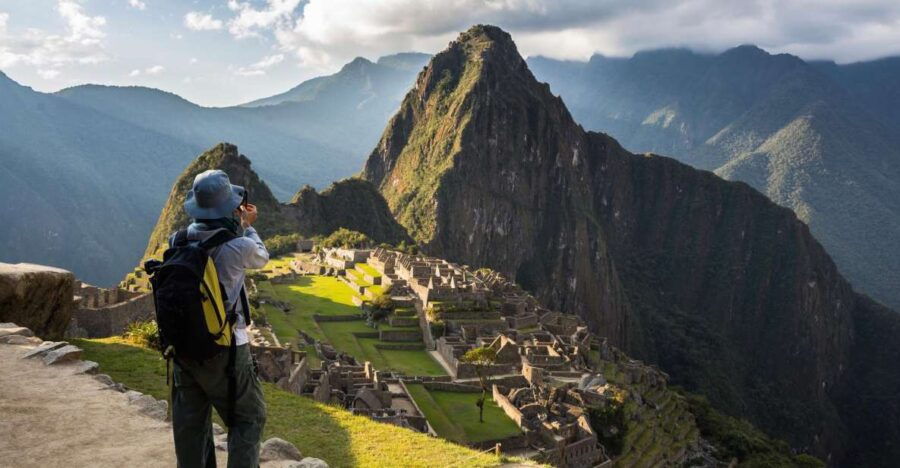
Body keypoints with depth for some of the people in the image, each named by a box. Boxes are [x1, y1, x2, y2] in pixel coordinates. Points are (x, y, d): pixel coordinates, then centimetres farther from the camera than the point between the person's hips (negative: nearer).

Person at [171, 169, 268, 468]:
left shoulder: (179, 242, -5)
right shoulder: (239, 247, -19)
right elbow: (261, 258, 5)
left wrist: (237, 226, 15)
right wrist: (247, 226, 17)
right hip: (224, 350, -5)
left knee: (190, 423, 18)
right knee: (248, 418, 11)